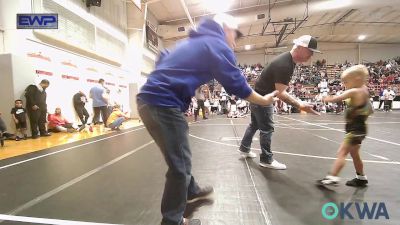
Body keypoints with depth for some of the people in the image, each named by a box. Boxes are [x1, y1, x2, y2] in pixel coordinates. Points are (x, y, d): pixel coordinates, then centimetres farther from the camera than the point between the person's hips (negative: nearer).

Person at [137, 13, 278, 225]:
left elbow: (164, 61, 29)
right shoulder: (217, 44, -2)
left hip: (148, 99, 10)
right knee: (180, 164, 2)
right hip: (162, 104, -10)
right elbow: (237, 84, -1)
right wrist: (263, 100, 14)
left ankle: (191, 191, 44)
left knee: (179, 156, 23)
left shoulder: (191, 41, 24)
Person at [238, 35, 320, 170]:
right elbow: (280, 93, -30)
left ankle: (244, 149, 34)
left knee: (255, 124, 19)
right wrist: (300, 106, -34)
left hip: (259, 96, 10)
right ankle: (266, 160, 11)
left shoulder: (290, 60, 4)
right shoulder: (284, 64, -28)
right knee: (267, 128, -2)